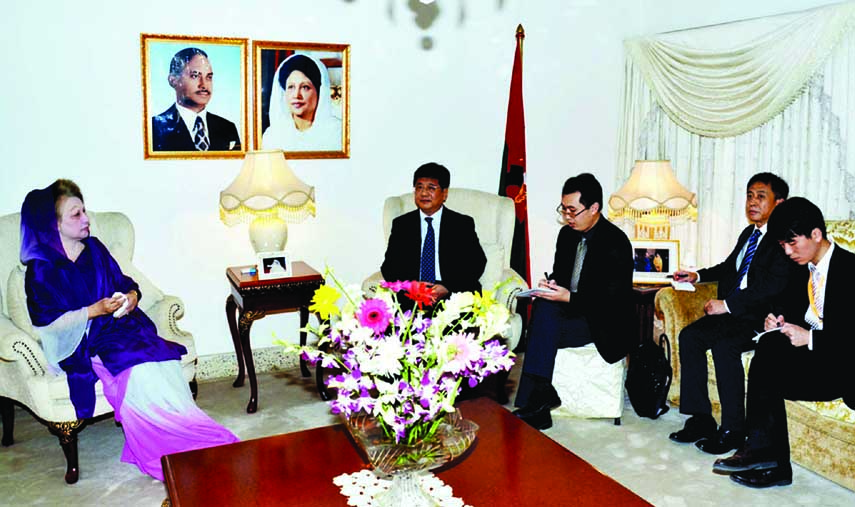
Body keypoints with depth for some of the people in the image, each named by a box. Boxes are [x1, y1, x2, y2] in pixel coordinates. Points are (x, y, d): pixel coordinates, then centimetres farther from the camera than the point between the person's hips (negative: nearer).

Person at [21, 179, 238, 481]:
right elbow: (46, 323, -5)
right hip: (84, 342, -5)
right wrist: (94, 310, -15)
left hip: (125, 326, 5)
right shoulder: (41, 269, 0)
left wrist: (132, 296, -3)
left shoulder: (95, 249, 15)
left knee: (166, 370, -24)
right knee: (139, 374, -30)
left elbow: (126, 284, 21)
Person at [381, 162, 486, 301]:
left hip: (453, 294, -1)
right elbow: (389, 266, 9)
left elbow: (477, 263, 1)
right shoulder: (401, 224, 14)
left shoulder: (463, 223, 10)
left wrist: (448, 287, -15)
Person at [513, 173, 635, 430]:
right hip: (570, 311, 7)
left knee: (544, 319, -27)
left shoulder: (616, 243, -14)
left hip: (605, 325, -6)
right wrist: (551, 285, -6)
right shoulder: (567, 234, 8)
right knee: (543, 305, -25)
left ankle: (533, 404, -17)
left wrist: (569, 297, -26)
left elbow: (614, 301, -17)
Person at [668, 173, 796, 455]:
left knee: (723, 345, -31)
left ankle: (733, 429, -16)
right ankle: (701, 419, -8)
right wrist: (698, 276, 19)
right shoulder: (748, 234, 18)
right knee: (690, 336, -14)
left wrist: (727, 304, -23)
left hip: (763, 318, -8)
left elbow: (773, 285, -22)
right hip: (733, 313, 8)